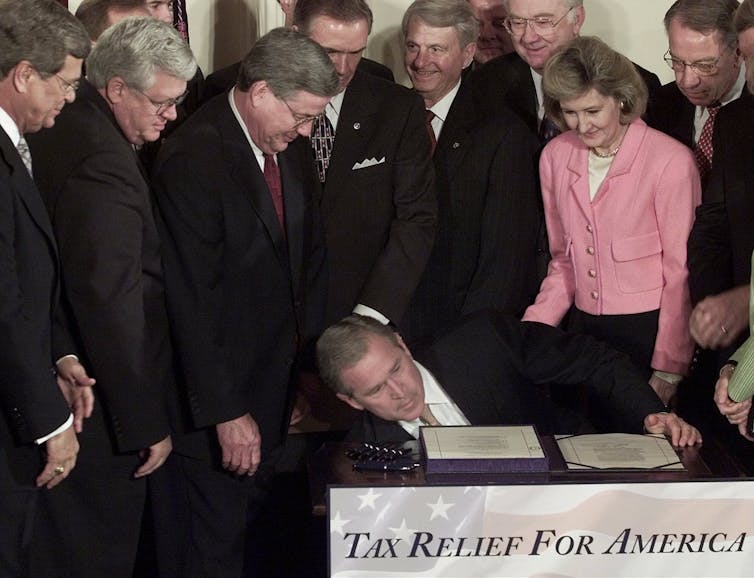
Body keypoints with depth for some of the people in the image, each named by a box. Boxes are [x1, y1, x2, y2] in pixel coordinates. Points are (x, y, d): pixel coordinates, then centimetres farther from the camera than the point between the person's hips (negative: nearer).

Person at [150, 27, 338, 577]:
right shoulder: (193, 159, -22)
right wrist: (225, 412, -20)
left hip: (276, 382, 7)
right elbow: (193, 301, -22)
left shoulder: (291, 147, 3)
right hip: (216, 390, -7)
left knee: (248, 517, 16)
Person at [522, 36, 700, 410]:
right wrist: (529, 330, 2)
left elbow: (680, 273, -8)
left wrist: (668, 373, -10)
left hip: (647, 330, -5)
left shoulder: (670, 162, -11)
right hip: (583, 326, 5)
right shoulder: (555, 157, 6)